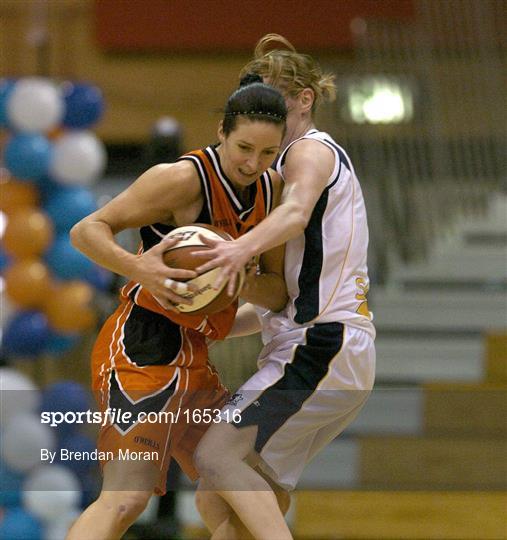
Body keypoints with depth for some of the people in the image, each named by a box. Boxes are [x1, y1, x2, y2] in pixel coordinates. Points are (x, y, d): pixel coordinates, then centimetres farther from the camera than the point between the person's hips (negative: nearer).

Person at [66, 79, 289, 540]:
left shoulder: (271, 189, 9)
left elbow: (278, 293, 8)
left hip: (191, 361, 9)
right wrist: (139, 268, -33)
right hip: (143, 350, -9)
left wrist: (237, 280, -15)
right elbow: (86, 231, -14)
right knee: (127, 497, -22)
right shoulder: (185, 179, -14)